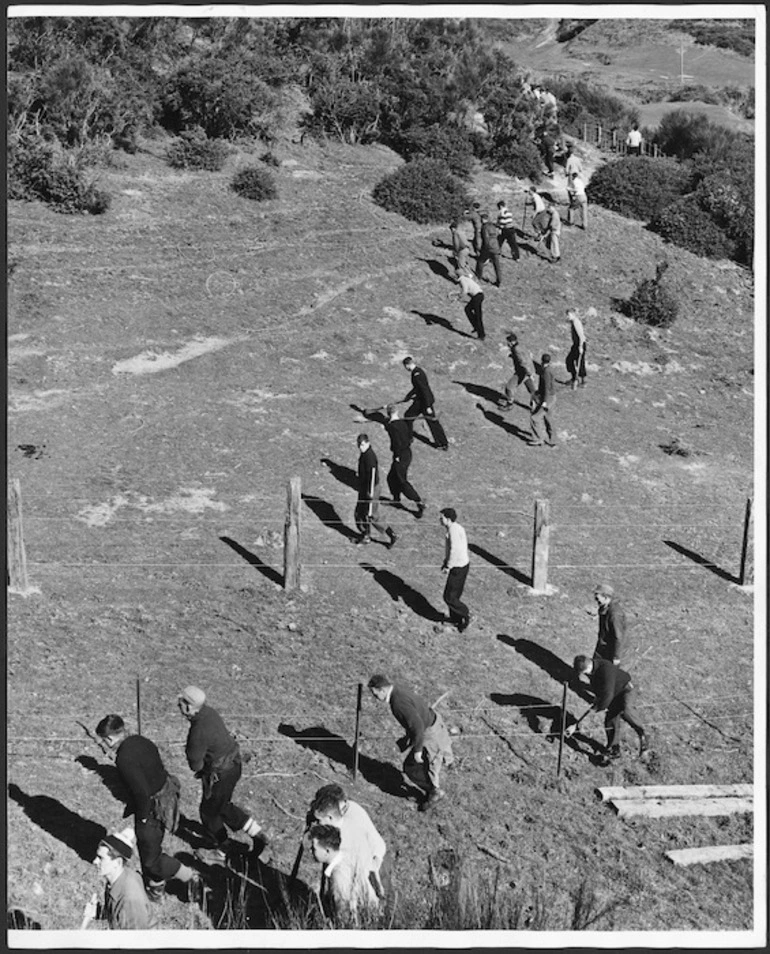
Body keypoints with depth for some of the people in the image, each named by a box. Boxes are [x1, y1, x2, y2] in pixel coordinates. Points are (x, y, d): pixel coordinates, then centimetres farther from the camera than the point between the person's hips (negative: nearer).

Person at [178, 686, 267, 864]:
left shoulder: (199, 732, -32)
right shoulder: (208, 712, -6)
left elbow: (195, 765, -19)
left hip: (220, 774, -8)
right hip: (233, 764, 8)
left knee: (209, 811, 16)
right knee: (222, 806, 26)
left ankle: (224, 851, 34)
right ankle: (257, 835, 31)